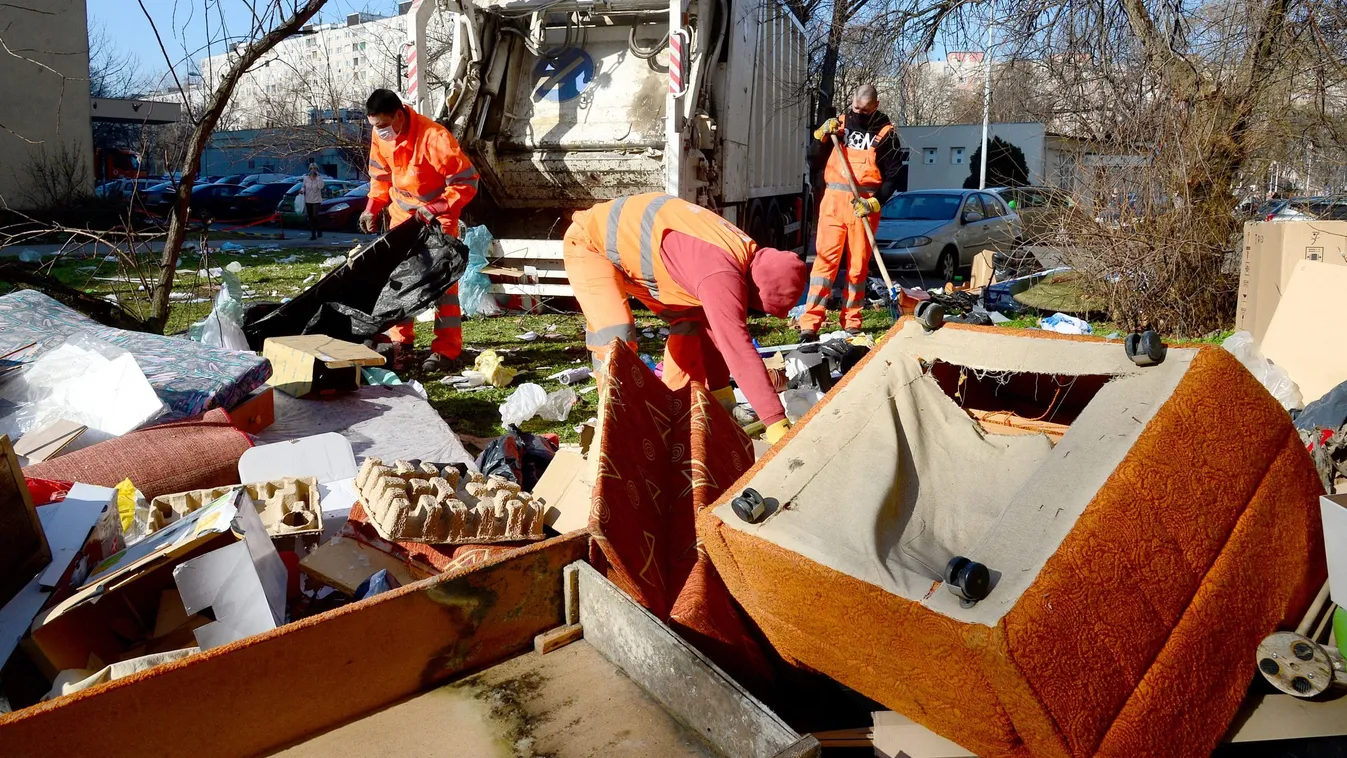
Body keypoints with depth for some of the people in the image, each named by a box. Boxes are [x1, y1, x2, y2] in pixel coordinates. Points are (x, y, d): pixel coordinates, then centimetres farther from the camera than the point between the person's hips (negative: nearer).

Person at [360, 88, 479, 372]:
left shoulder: (434, 138, -29)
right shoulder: (380, 136, -8)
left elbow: (466, 181, -23)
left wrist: (435, 210, -28)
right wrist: (373, 207, 0)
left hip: (438, 217, -6)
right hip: (402, 215, 6)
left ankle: (447, 351, -3)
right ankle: (400, 343, 19)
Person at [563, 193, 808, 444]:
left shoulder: (745, 255, -5)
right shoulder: (721, 273, -36)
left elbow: (715, 328, 4)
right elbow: (739, 350, -40)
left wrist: (720, 396, 7)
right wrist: (776, 422, -39)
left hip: (631, 239, 9)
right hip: (591, 242, -9)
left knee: (691, 320, 7)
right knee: (616, 338, -24)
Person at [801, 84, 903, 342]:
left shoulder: (886, 132, 3)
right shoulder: (839, 123, 8)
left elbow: (892, 176, 2)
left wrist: (875, 202, -12)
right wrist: (822, 135, -5)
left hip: (864, 205, 0)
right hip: (834, 201, 1)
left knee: (858, 264, 4)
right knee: (825, 259, -6)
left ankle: (851, 321, 14)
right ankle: (810, 323, -10)